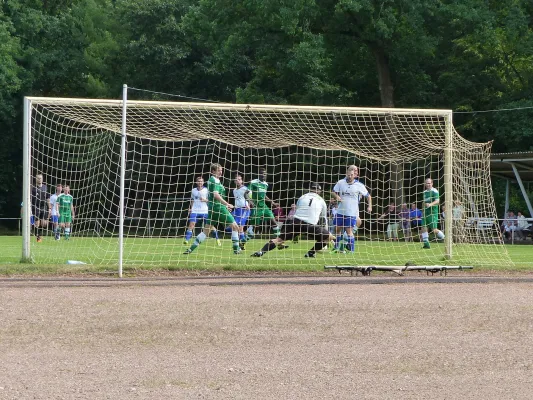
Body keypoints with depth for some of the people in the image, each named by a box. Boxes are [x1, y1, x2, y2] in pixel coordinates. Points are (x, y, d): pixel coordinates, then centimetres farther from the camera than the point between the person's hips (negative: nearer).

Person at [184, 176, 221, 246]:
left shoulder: (206, 190, 2)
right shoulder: (193, 190, 11)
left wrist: (205, 200, -16)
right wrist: (190, 208, 13)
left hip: (204, 211, -2)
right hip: (195, 211, 2)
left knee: (210, 225, 1)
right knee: (191, 224, -14)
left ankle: (217, 240, 14)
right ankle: (186, 240, -16)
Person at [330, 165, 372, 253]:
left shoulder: (359, 186, -3)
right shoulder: (341, 183, 0)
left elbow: (368, 196, 7)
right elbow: (333, 192, 6)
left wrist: (369, 206, -3)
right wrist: (336, 196, -15)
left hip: (352, 213, -3)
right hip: (340, 211, 3)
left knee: (349, 231, -9)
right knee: (337, 229, 9)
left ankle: (351, 250, -4)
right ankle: (337, 248, 24)